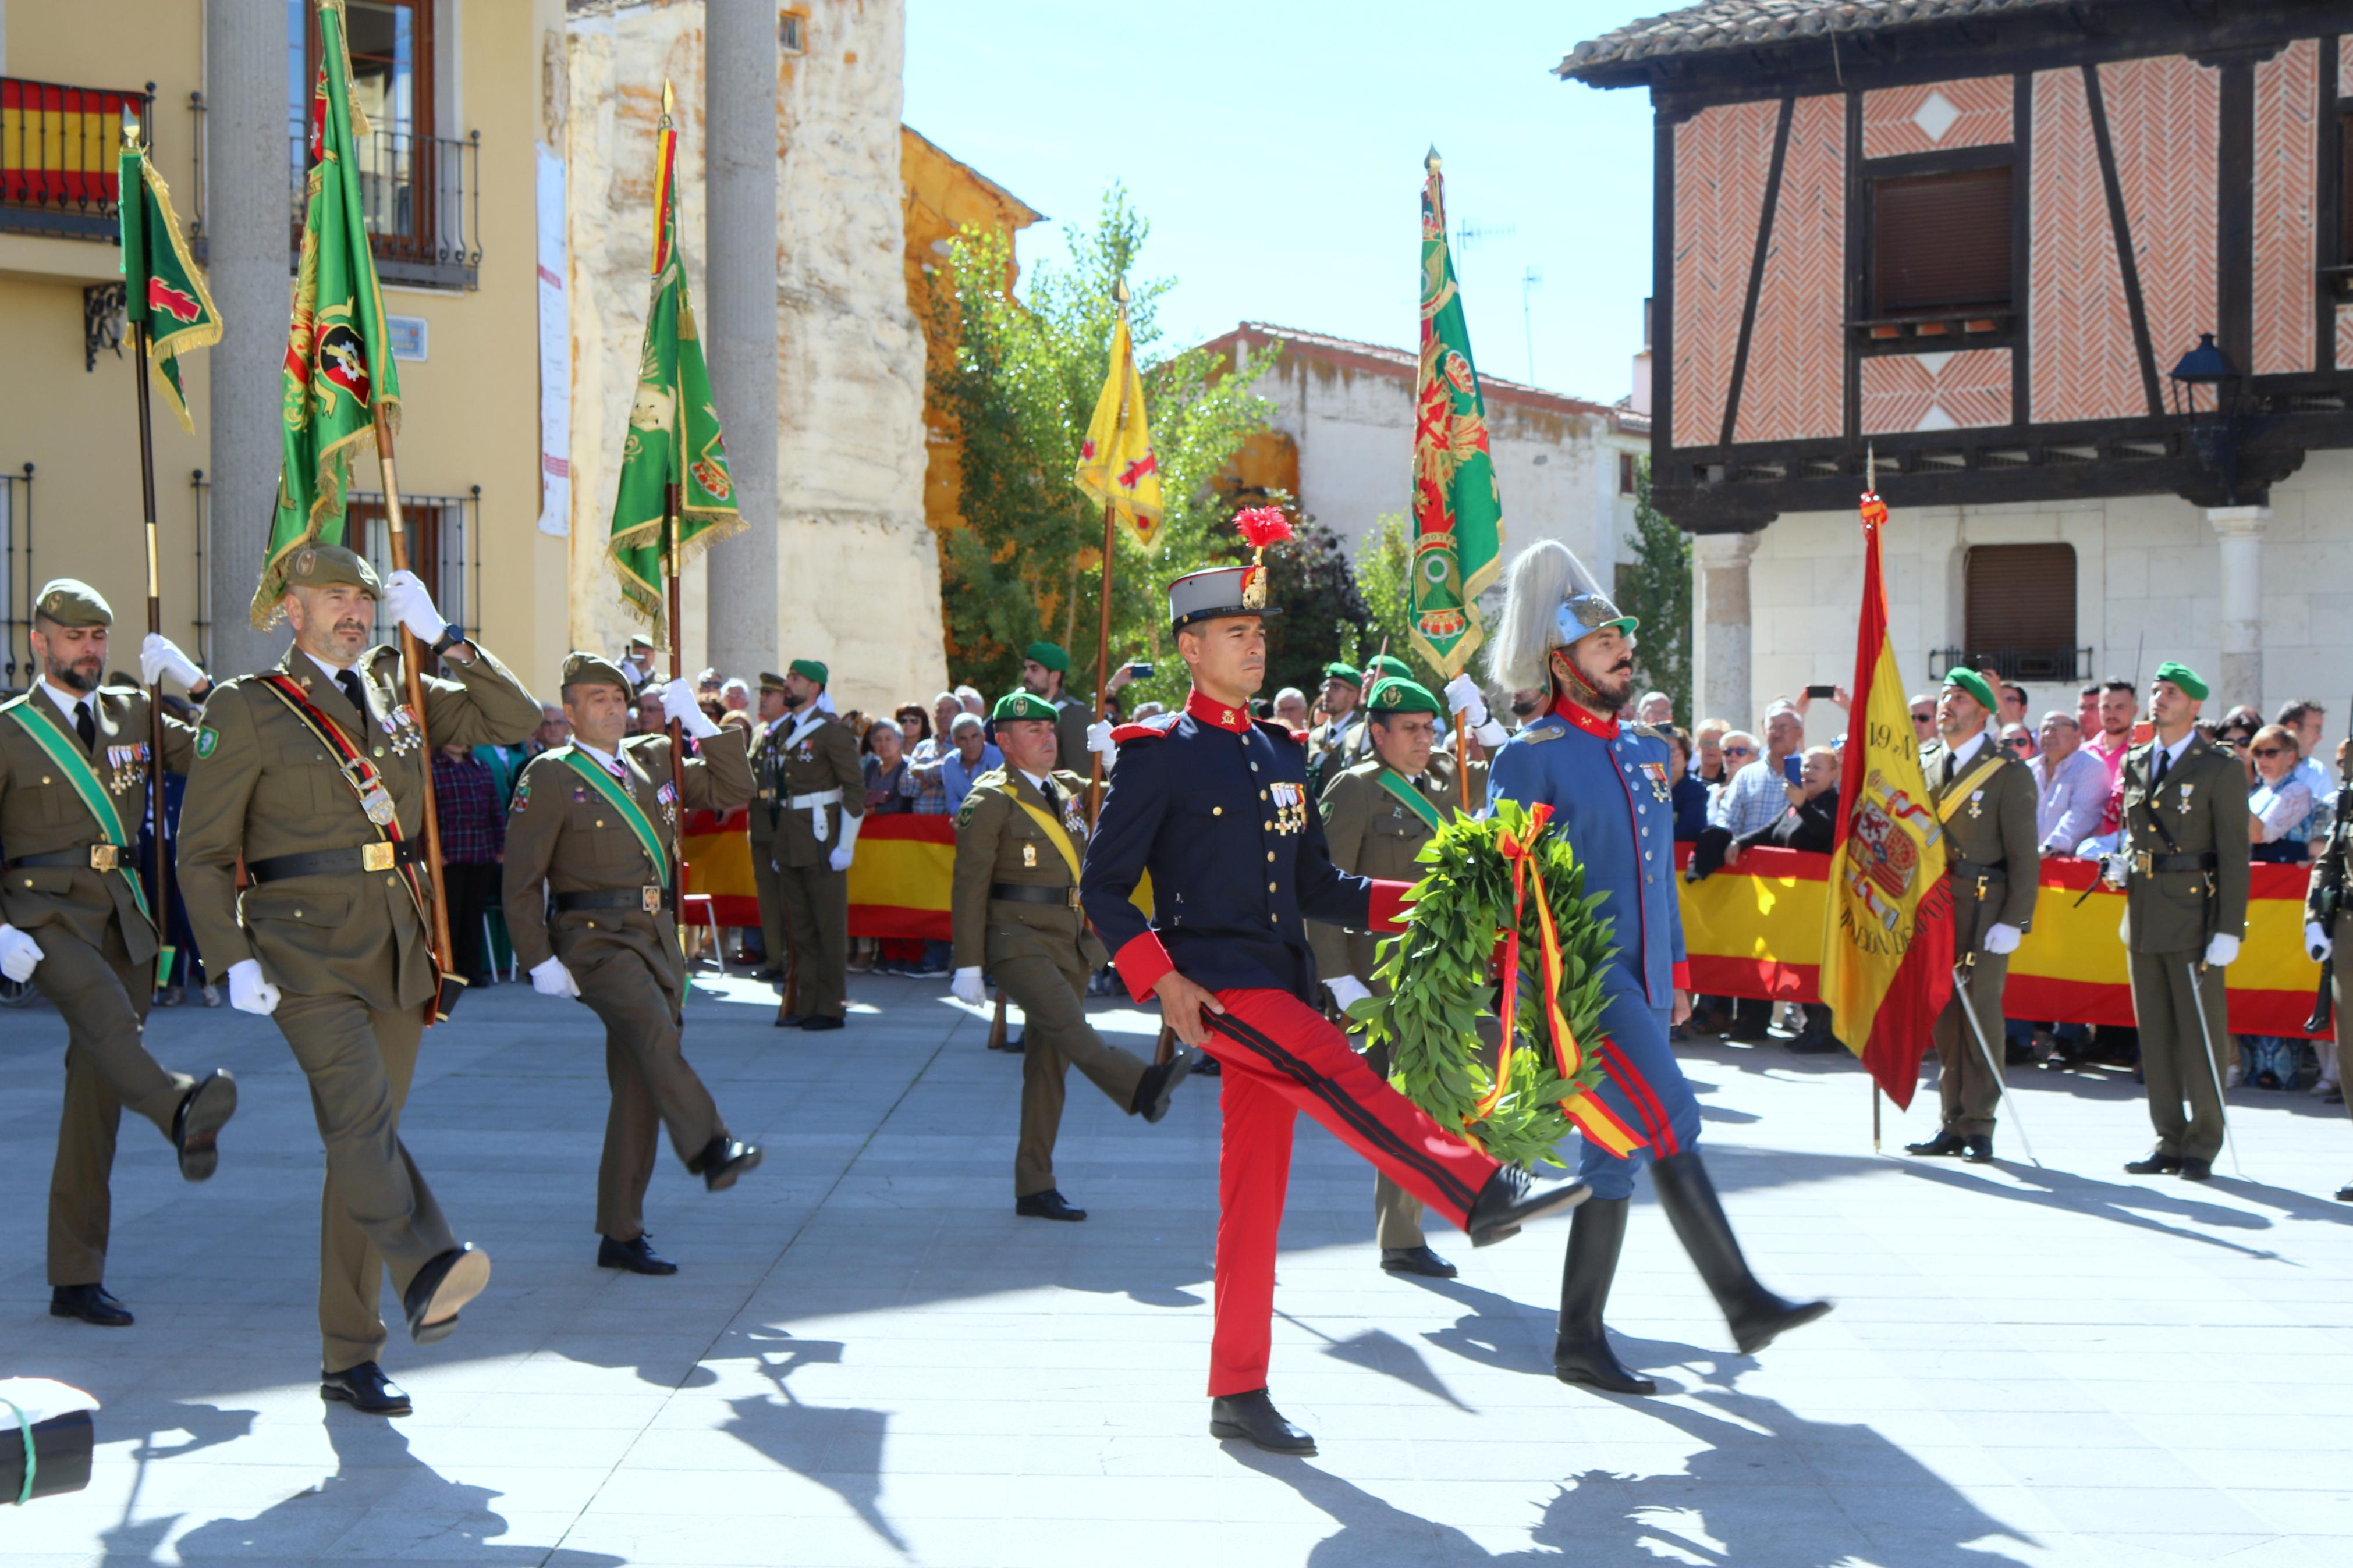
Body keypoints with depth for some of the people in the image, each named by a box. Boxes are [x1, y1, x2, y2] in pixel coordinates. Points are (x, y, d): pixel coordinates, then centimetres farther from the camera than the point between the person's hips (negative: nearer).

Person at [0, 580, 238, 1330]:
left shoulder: (134, 714, 14)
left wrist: (193, 682, -2)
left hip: (124, 916, 4)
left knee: (95, 1096, 4)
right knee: (107, 1014, -35)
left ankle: (76, 1279, 10)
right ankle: (184, 1113, -65)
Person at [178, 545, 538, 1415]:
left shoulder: (396, 691, 15)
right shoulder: (245, 708, 1)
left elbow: (517, 718, 14)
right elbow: (204, 852, -1)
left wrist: (441, 638, 5)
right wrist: (234, 960, -12)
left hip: (399, 949, 5)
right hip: (306, 953, -5)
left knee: (365, 1135, 6)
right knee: (359, 1111, -25)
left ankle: (350, 1359, 11)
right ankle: (426, 1273, -46)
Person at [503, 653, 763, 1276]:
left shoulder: (654, 760, 14)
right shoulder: (549, 778, -2)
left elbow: (734, 790, 16)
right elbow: (521, 882, -4)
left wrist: (700, 722, 5)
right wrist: (540, 961, -12)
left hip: (658, 938, 6)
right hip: (595, 942, -5)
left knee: (639, 1085, 5)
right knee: (653, 1029, -33)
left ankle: (621, 1235, 11)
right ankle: (711, 1150, -45)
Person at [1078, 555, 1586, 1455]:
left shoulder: (1281, 756, 16)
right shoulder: (1158, 756, -4)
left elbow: (1316, 886, 20)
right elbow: (1102, 887, -6)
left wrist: (1418, 902, 6)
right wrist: (1161, 981, -17)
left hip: (1281, 985, 6)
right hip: (1216, 987, -6)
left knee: (1255, 1191, 6)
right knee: (1340, 1078, -28)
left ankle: (1240, 1394, 10)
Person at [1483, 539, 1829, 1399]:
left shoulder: (1648, 752, 16)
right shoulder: (1530, 758, -6)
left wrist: (1676, 973, 19)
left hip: (1641, 982, 8)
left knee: (1618, 1152, 8)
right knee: (1669, 1122, -16)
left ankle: (1581, 1340, 14)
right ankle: (1743, 1301, -12)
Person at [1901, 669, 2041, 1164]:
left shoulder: (2009, 773, -3)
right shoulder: (1921, 766, 12)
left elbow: (2025, 855, -5)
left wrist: (2014, 921, -12)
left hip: (1983, 910, -5)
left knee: (1981, 1015, -4)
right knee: (1943, 1015, 6)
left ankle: (1978, 1126, 3)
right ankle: (1951, 1124, 13)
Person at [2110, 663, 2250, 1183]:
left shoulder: (2219, 769, -5)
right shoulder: (2135, 765, 13)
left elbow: (2234, 856, -8)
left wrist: (2228, 930, -14)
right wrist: (2123, 863, 2)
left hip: (2194, 914, -6)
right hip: (2143, 913, 6)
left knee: (2200, 1032, -2)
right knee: (2154, 1033, 9)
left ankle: (2203, 1145, 6)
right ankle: (2169, 1141, 16)